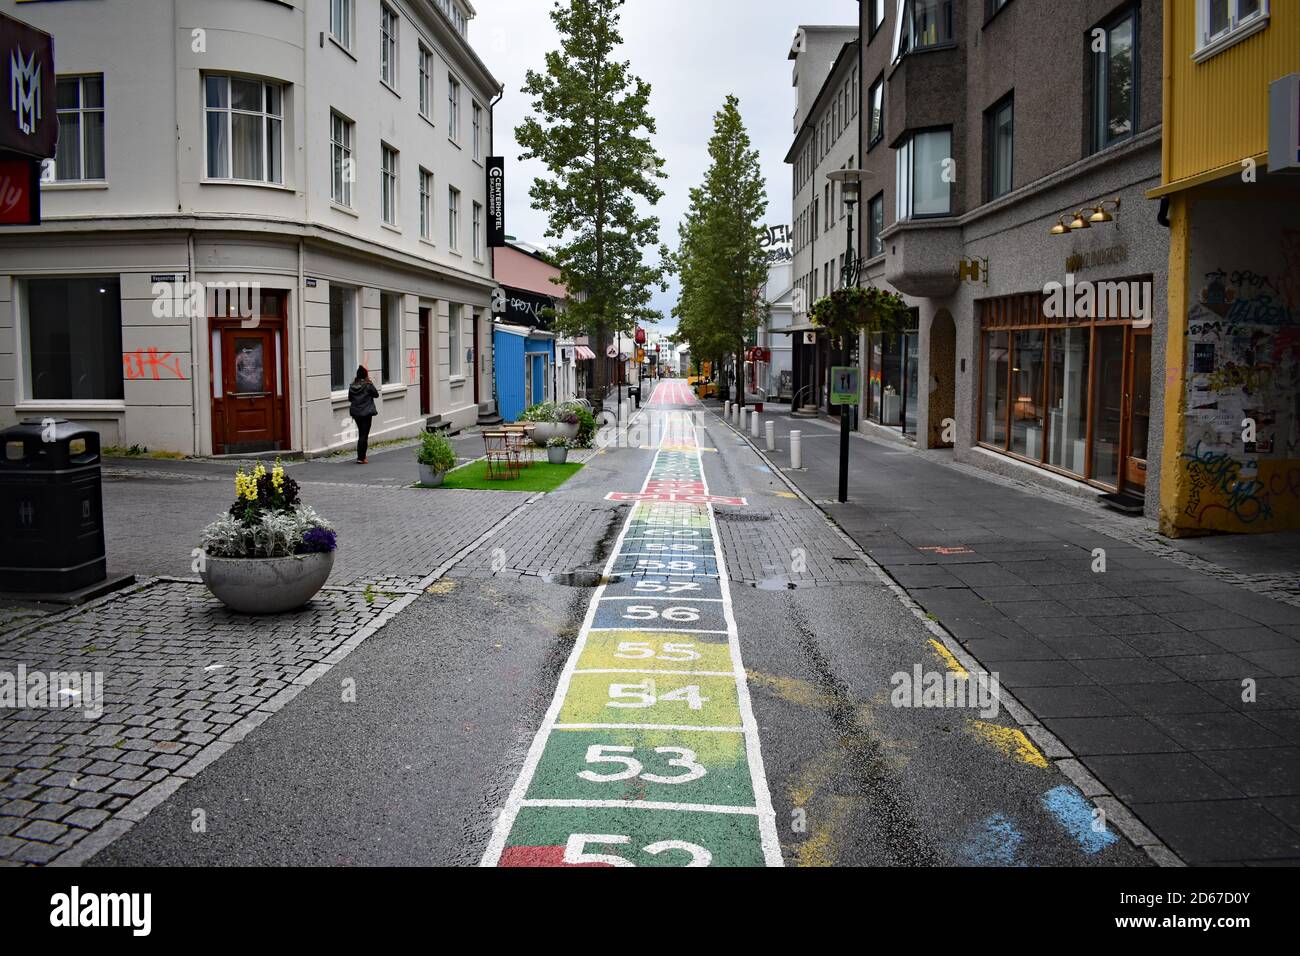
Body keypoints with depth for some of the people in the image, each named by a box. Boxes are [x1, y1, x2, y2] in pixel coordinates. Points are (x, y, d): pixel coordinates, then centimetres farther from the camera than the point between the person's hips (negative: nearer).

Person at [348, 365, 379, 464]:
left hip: (355, 412, 6)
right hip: (366, 412, -5)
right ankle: (361, 458, -6)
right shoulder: (368, 385, -13)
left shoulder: (352, 386, 2)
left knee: (361, 434, 19)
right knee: (364, 435, -3)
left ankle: (361, 456, 23)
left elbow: (349, 398, 10)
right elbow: (376, 394, -1)